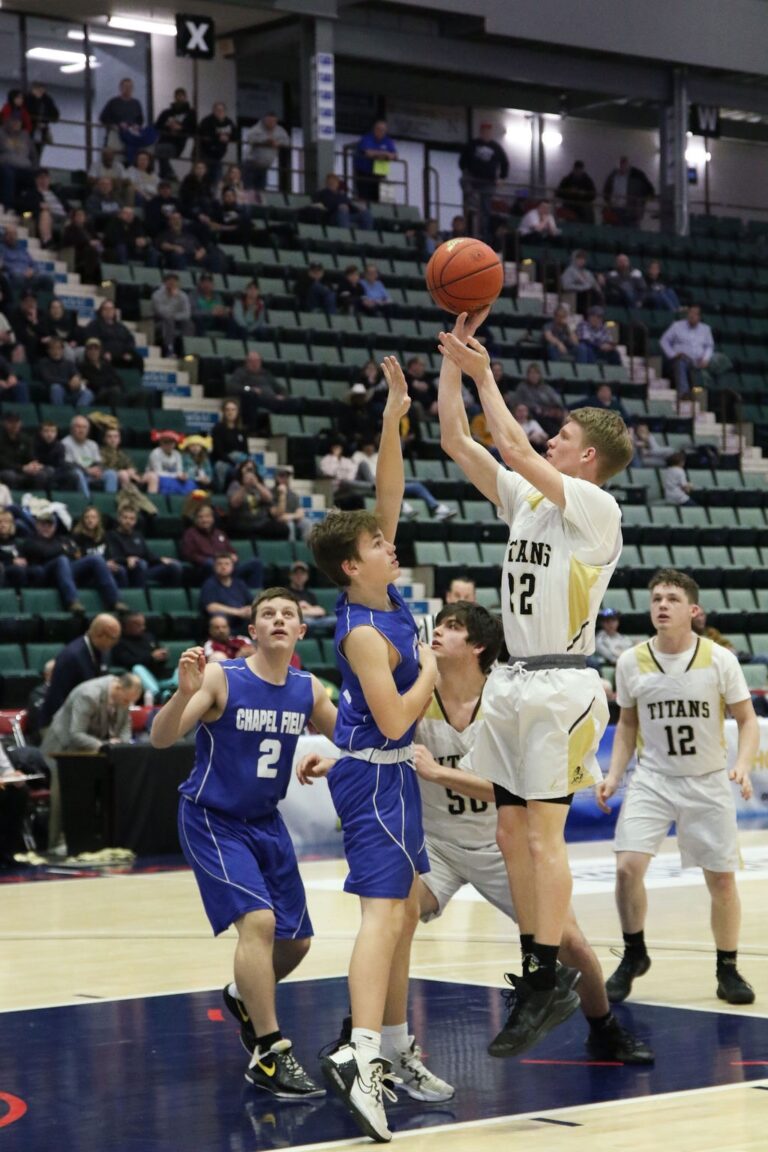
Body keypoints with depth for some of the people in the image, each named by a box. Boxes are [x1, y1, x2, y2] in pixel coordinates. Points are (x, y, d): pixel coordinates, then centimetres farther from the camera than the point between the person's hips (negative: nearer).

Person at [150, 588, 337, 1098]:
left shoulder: (309, 690, -2)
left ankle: (245, 997, 45)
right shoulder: (221, 679, -18)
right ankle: (270, 1055, -18)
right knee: (258, 920, -24)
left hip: (266, 822, 7)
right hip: (212, 820, -6)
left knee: (295, 941, 12)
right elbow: (161, 739, -26)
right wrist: (185, 692, -44)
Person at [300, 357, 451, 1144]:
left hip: (390, 774, 10)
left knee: (404, 909, 14)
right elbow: (394, 720, -24)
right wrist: (431, 670, -10)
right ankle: (360, 1054, -33)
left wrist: (393, 419, -4)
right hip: (374, 776, -10)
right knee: (383, 910, -20)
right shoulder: (364, 631, -19)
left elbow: (387, 497, 6)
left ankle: (395, 1051, 21)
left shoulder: (384, 594, 4)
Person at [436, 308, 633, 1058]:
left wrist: (485, 373, -7)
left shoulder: (595, 509, -9)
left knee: (543, 832, -11)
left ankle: (548, 985, -9)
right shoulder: (526, 497, 13)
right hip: (513, 682, 8)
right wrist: (453, 360, 5)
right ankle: (537, 980, 13)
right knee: (512, 833, 7)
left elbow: (514, 448, -17)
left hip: (561, 687, -8)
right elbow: (456, 442, 12)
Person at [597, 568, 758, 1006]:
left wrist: (743, 765, -21)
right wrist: (614, 776, -2)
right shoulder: (631, 662, -5)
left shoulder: (719, 659, -11)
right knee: (628, 866, -15)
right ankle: (634, 956, 8)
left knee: (722, 878, 4)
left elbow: (748, 720, -4)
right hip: (653, 779, 1)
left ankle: (728, 969, 24)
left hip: (708, 782, -1)